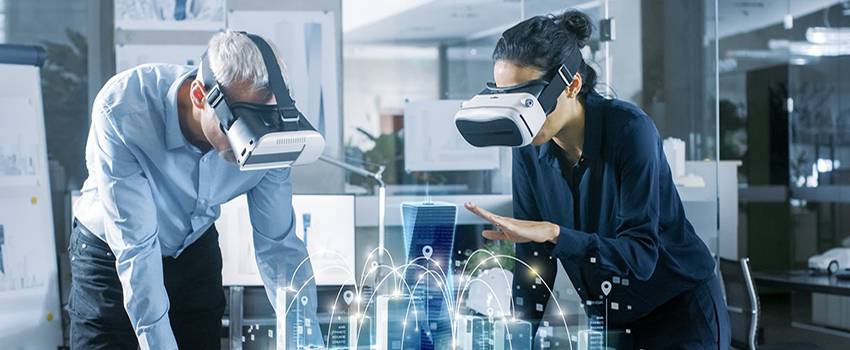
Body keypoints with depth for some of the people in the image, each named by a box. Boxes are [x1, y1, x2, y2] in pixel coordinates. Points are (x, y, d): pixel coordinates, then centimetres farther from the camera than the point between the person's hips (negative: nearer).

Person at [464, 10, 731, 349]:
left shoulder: (628, 128, -22)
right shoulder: (528, 150, -7)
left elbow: (641, 255, -27)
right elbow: (534, 259, -3)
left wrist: (553, 233, -37)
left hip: (680, 312, -4)